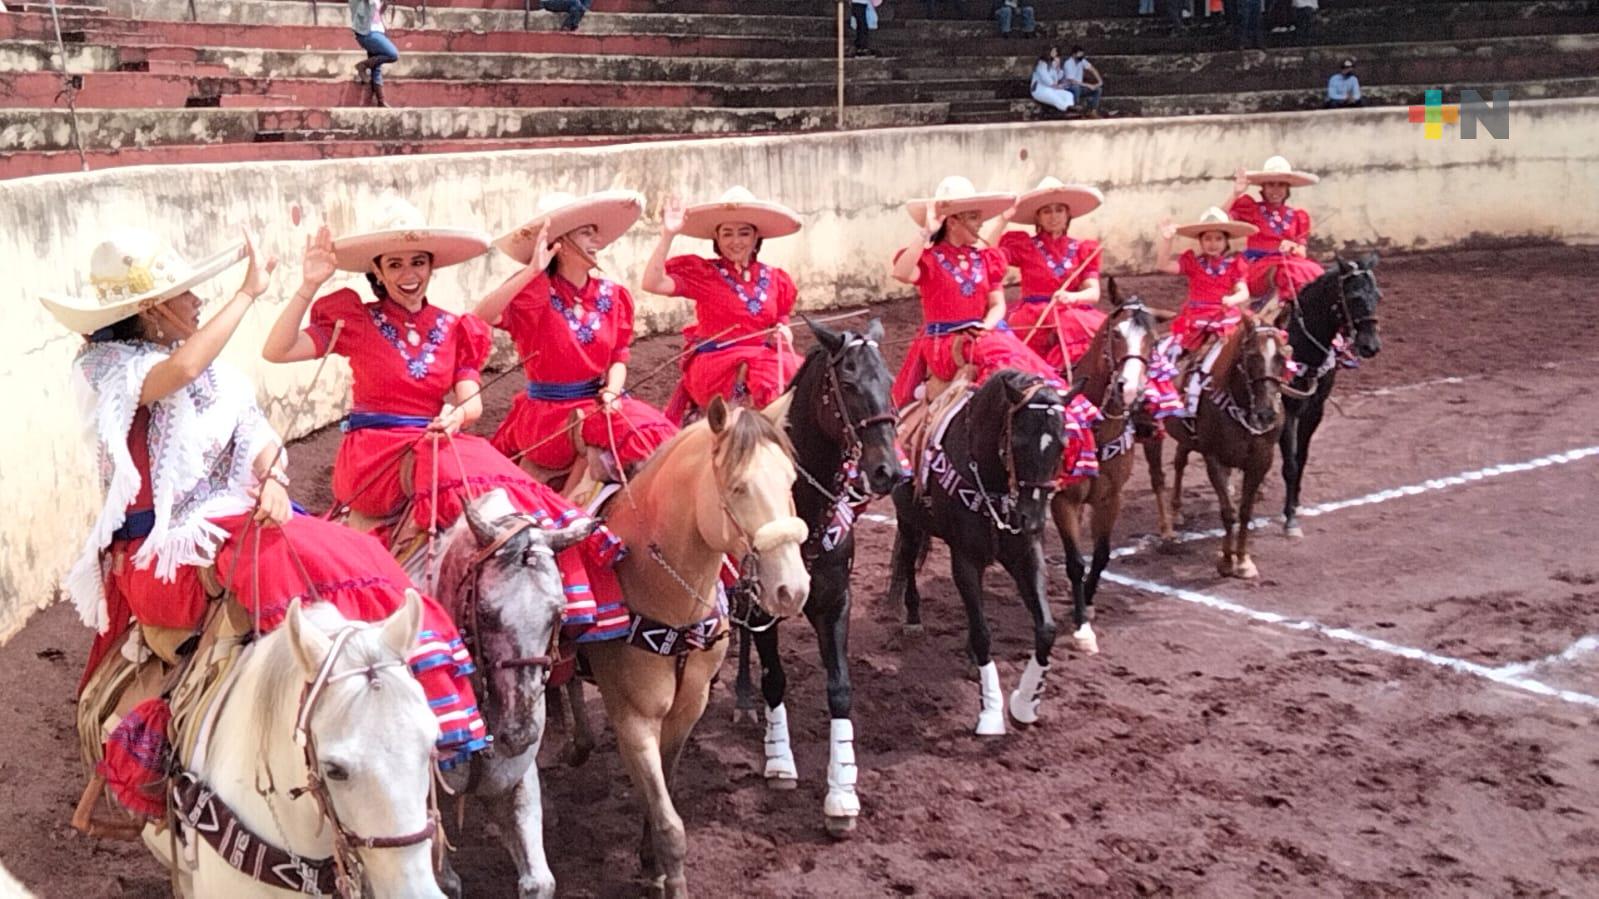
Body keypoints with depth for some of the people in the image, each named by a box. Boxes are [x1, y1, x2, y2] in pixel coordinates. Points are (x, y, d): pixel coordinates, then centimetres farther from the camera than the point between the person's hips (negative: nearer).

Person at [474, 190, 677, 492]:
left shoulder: (611, 294, 7)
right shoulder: (535, 291, -8)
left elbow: (619, 357, 9)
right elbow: (483, 316, -27)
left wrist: (611, 393, -11)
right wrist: (532, 271, -34)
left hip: (598, 401, 6)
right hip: (547, 411, -6)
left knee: (655, 429, -17)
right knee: (634, 432, -25)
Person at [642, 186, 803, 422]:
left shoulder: (775, 279, 14)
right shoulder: (702, 272, 4)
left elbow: (782, 326, 20)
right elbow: (653, 284, -9)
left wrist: (783, 335, -4)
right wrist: (668, 235, -15)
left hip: (765, 358, 4)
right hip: (712, 365, -4)